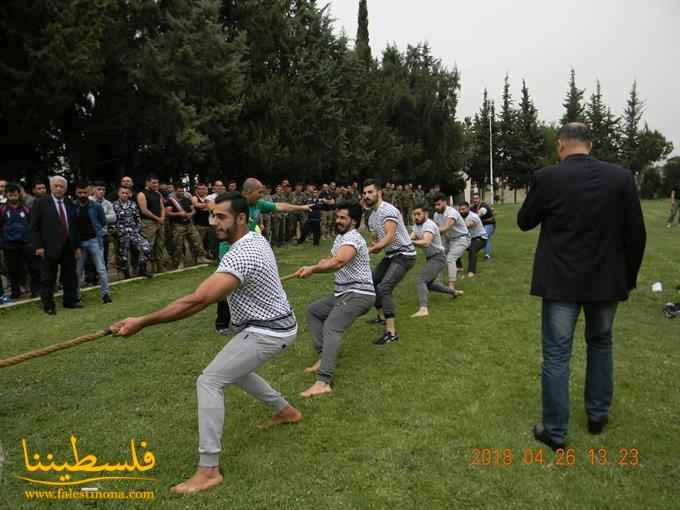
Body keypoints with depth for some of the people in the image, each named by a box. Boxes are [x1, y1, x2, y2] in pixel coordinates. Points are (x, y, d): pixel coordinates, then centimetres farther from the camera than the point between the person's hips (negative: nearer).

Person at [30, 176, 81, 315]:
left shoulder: (70, 204, 11)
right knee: (48, 278, 3)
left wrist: (77, 246, 10)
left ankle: (70, 300, 20)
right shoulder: (41, 203, -2)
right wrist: (38, 246, -11)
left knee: (70, 276, 9)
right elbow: (34, 226, -4)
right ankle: (48, 305, 11)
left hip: (68, 246, 4)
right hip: (50, 246, -4)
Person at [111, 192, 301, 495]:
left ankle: (208, 470, -6)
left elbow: (197, 301, -36)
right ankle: (286, 411, 41)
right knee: (234, 369, 27)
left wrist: (141, 323, -34)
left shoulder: (241, 255, -29)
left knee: (209, 382, -11)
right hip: (273, 324, 10)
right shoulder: (255, 239, 4)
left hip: (267, 332, -10)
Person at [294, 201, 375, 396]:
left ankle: (323, 382, -40)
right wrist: (313, 267, 1)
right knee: (312, 311, 20)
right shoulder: (341, 237, 18)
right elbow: (331, 260, 20)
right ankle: (324, 357, 9)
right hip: (344, 293, 11)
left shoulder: (352, 237, -15)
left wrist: (313, 269, -24)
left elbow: (338, 262, -33)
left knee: (331, 328, -28)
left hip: (358, 294, -11)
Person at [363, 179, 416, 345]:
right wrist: (374, 246, -7)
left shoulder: (388, 210, -19)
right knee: (371, 283, 15)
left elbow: (389, 237, -31)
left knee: (384, 288, -22)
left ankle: (391, 332, -21)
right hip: (390, 255, 10)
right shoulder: (372, 216, 11)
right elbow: (377, 240, 16)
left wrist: (370, 250, -36)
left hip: (404, 255, -10)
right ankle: (382, 317, 33)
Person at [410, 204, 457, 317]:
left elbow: (426, 243, -38)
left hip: (437, 258, -10)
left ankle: (423, 309, -40)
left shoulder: (429, 225, -21)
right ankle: (453, 292, 44)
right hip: (430, 258, 10)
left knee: (420, 281, -24)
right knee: (429, 283, 25)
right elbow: (410, 238, -7)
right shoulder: (417, 225, 8)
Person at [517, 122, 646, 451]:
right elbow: (636, 234, 0)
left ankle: (555, 432, 11)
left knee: (556, 355, 4)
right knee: (600, 345, 23)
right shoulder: (622, 177, -3)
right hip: (606, 279, 3)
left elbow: (524, 222, 1)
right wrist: (628, 278, 10)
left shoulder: (547, 177, -11)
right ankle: (598, 415, 35)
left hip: (561, 280, -3)